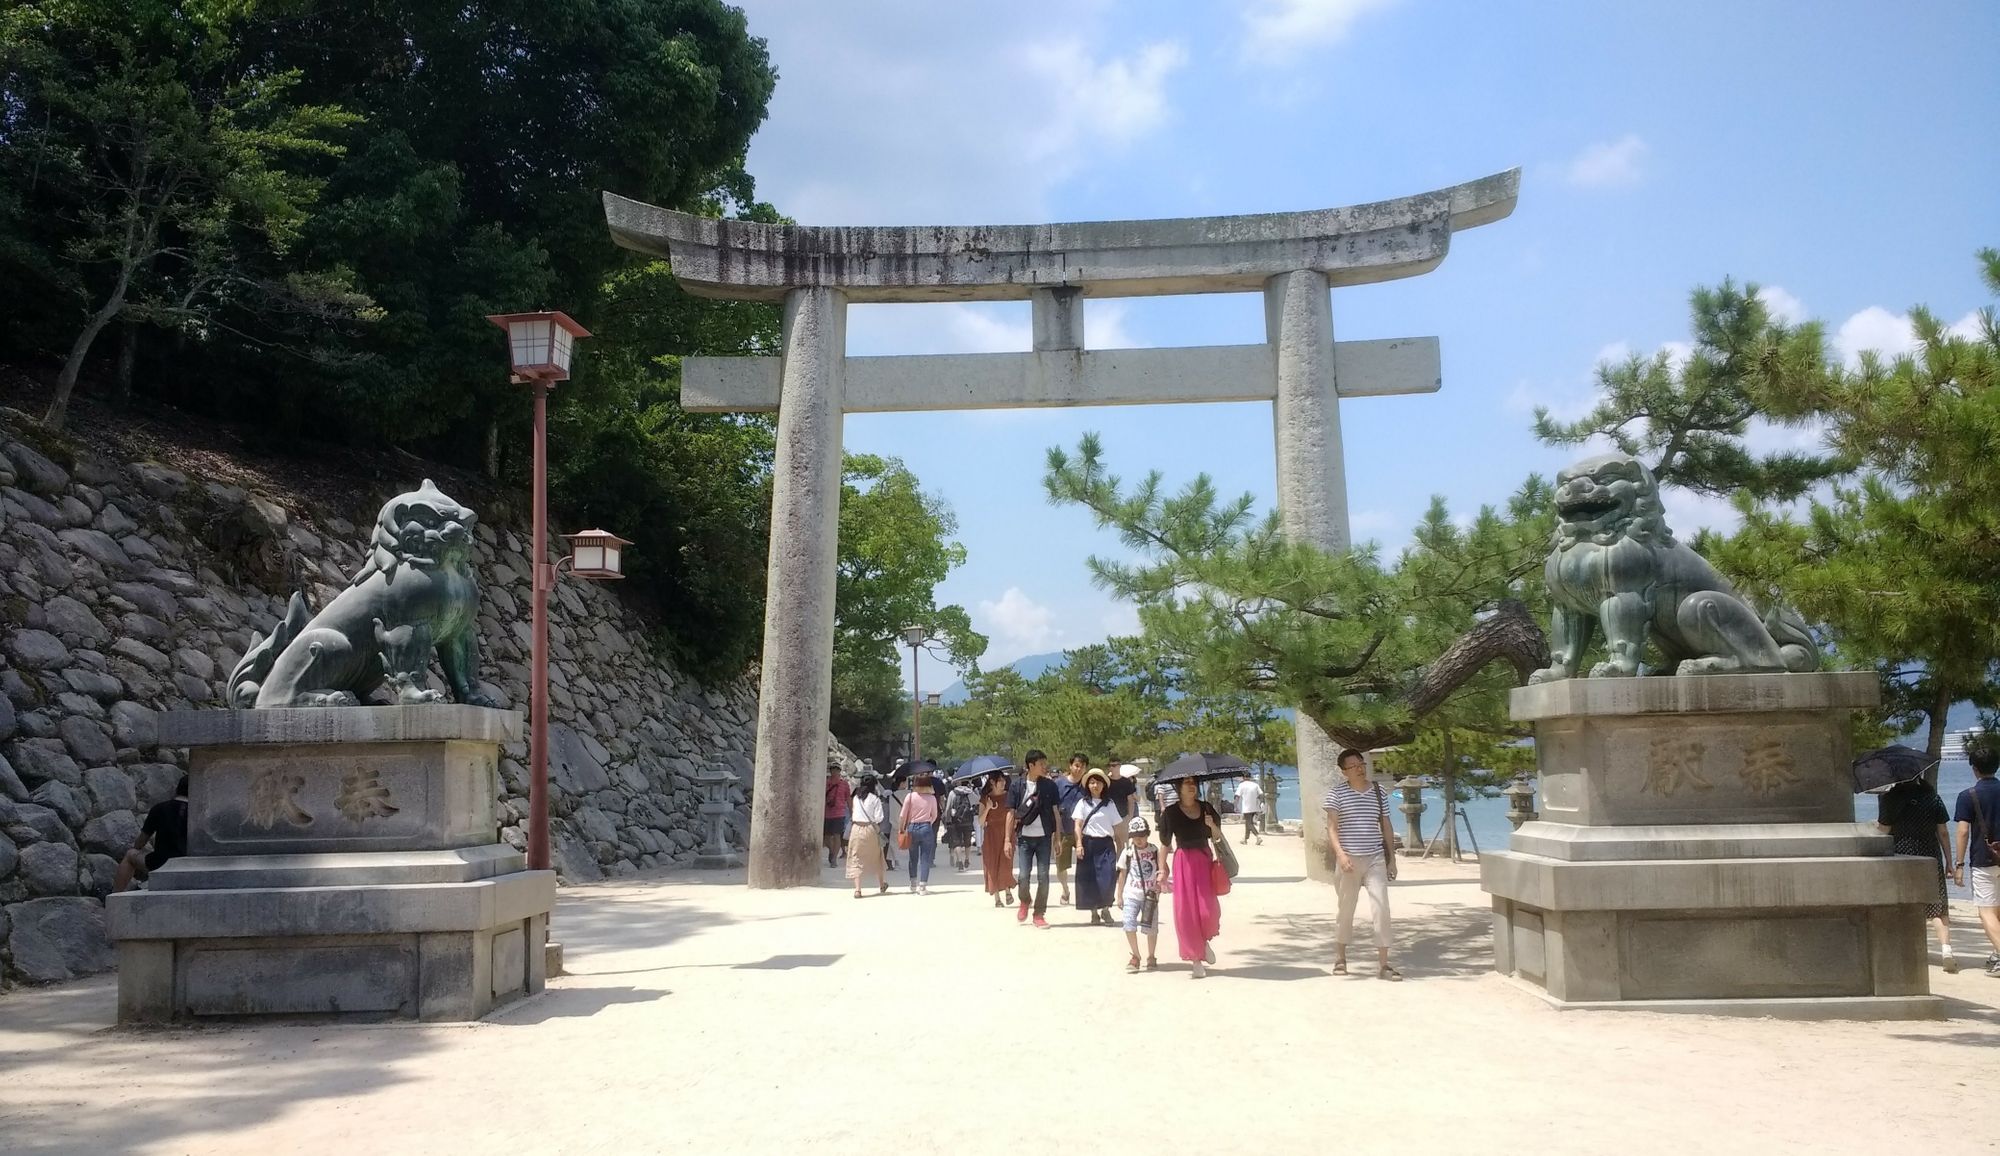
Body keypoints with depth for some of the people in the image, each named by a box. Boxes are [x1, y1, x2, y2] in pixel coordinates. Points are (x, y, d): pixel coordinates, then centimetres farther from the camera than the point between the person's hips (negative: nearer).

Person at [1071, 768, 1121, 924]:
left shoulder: (1110, 804, 10)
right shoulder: (1083, 803, 3)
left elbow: (1116, 829, 11)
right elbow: (1077, 825, -5)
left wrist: (1119, 848, 8)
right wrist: (1079, 844, -18)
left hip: (1105, 844, 1)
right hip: (1088, 844, -1)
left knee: (1107, 879, -10)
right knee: (1089, 880, 0)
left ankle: (1105, 909, 10)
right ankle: (1094, 912, 12)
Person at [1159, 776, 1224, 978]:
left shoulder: (1206, 809, 6)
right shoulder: (1171, 812, -1)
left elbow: (1218, 837, 8)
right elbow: (1165, 843, 4)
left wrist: (1212, 825, -12)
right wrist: (1163, 869, 2)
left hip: (1205, 860, 2)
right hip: (1183, 862, -1)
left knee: (1209, 909, -9)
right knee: (1186, 911, -4)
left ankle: (1205, 940, 23)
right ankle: (1196, 958, 6)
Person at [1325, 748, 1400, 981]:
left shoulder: (1378, 791, 7)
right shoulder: (1337, 792, -3)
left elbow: (1386, 826, 13)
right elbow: (1331, 827, -9)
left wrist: (1392, 858, 12)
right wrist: (1340, 853, -23)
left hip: (1376, 859, 2)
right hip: (1349, 860, -2)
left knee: (1381, 908, -8)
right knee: (1346, 910, 9)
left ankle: (1383, 964, -5)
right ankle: (1340, 958, 27)